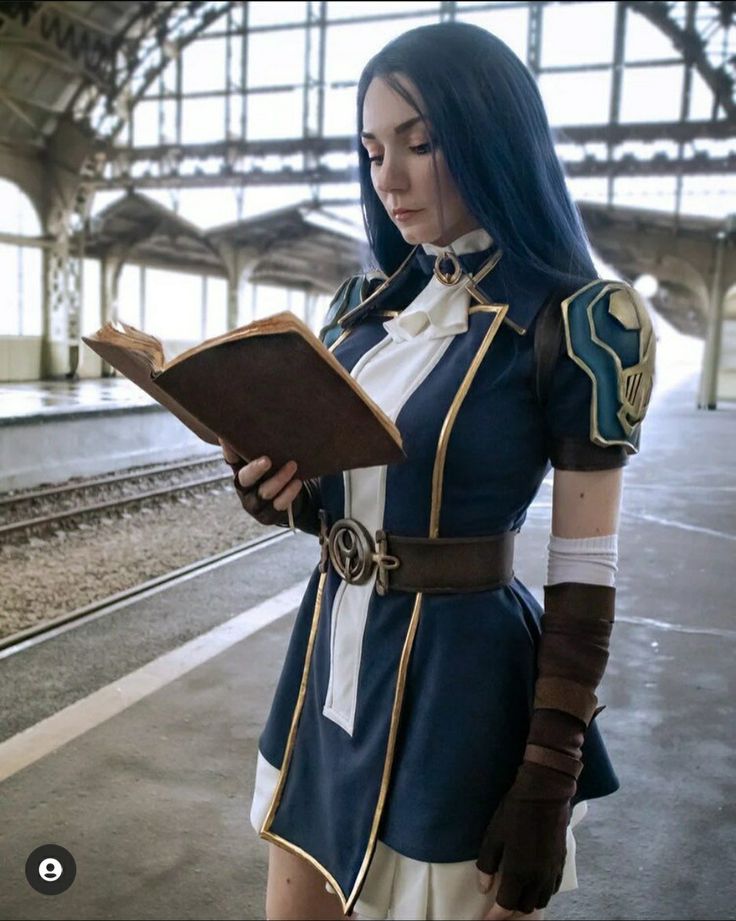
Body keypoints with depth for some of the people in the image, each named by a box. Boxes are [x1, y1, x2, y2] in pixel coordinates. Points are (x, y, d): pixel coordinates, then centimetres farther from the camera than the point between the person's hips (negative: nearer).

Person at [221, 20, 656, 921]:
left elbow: (584, 573, -13)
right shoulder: (363, 301, 5)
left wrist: (548, 780, -13)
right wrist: (272, 490, -10)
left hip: (458, 677, -6)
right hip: (332, 652, 6)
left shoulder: (575, 320, -14)